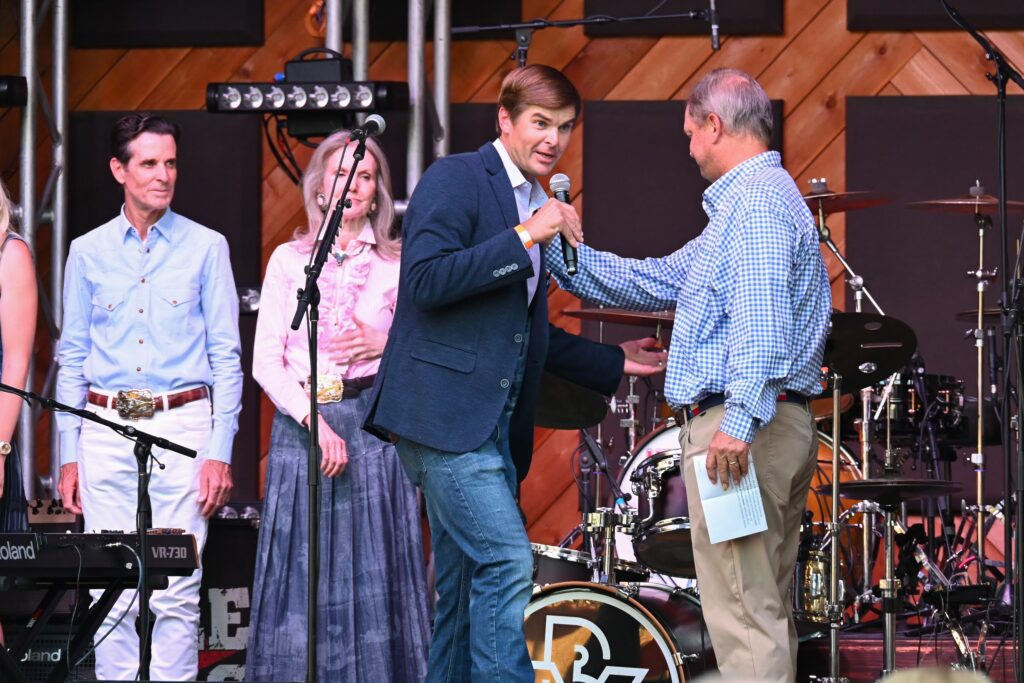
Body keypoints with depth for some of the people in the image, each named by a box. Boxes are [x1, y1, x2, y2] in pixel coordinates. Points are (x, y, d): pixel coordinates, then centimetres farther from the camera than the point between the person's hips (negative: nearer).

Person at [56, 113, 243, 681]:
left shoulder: (206, 247, 4)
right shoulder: (88, 252, 9)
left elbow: (226, 356, 2)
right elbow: (72, 358, 12)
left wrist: (220, 451, -6)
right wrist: (68, 453, 5)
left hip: (182, 426, -2)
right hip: (107, 428, 2)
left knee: (176, 594, -6)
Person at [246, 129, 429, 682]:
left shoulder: (397, 265, 8)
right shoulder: (289, 260, 6)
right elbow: (265, 361, 0)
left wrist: (384, 345, -10)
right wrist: (314, 420, -12)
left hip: (374, 425, 0)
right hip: (301, 422, 0)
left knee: (371, 573, -2)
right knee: (303, 575, -1)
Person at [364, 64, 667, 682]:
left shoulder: (536, 207, 20)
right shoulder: (455, 180, -5)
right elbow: (427, 279, -20)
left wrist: (613, 361, 22)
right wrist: (524, 238, -19)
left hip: (493, 422, 9)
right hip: (445, 411, -9)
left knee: (467, 592, 8)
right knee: (507, 559, -18)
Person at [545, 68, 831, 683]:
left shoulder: (757, 200, -12)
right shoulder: (750, 200, 23)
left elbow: (761, 317, -24)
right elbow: (658, 282, 28)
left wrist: (740, 419, -30)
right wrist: (561, 251, 25)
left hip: (738, 428, -11)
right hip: (781, 429, 11)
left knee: (744, 611, -13)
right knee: (768, 612, 12)